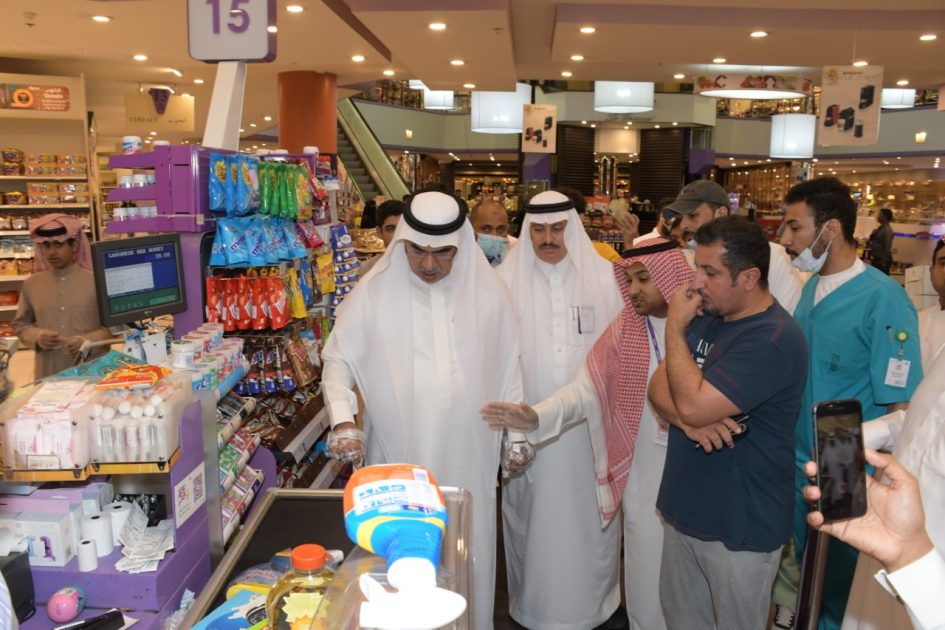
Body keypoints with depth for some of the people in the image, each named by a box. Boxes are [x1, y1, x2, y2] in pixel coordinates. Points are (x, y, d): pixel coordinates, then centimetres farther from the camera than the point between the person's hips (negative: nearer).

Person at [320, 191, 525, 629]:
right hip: (397, 457, -1)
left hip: (467, 457, 1)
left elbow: (509, 366, 6)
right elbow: (338, 359, 0)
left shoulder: (488, 292, -2)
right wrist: (342, 421, -14)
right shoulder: (374, 292, -7)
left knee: (466, 557, 14)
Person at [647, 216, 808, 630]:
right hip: (686, 509, 7)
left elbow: (693, 404, -28)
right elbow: (659, 387, 2)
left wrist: (675, 328, -18)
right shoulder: (707, 316, 4)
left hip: (740, 524, -7)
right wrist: (688, 421, -19)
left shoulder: (773, 339, -22)